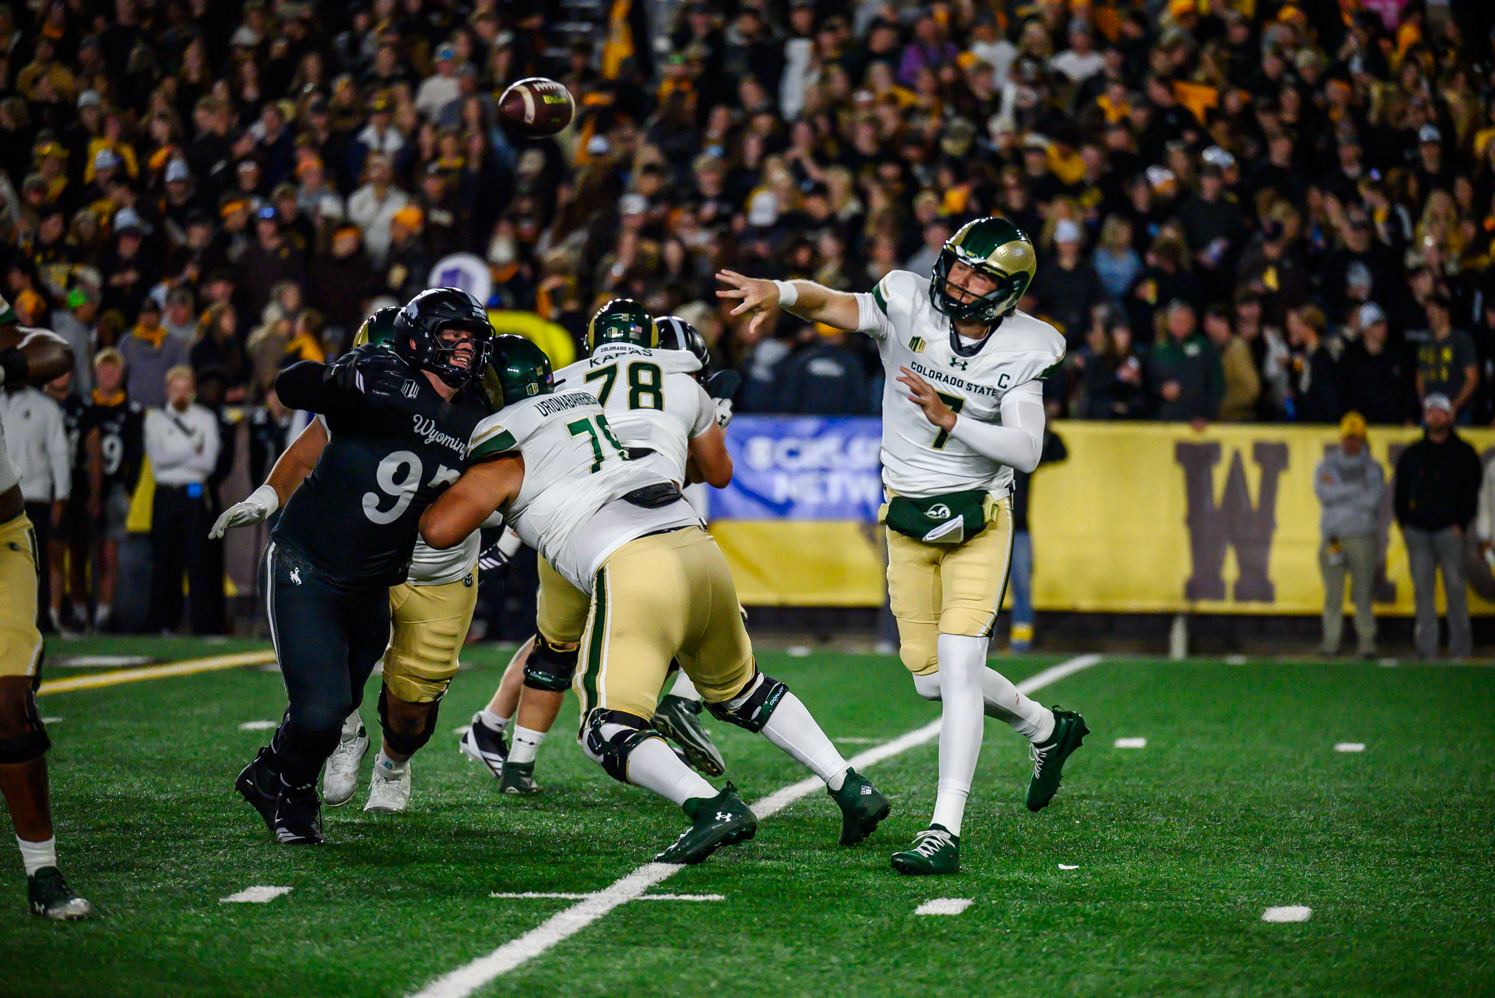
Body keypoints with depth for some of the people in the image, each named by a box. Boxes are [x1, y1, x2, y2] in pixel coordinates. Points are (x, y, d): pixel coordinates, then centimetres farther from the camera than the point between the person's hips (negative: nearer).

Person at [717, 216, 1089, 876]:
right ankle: (1047, 729, 39)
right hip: (907, 518, 3)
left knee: (958, 667, -17)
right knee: (931, 679, 10)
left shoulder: (1023, 350, -10)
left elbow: (1027, 452, -17)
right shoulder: (910, 308, -8)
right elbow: (833, 306, -26)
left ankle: (945, 832, -17)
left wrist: (949, 418, -28)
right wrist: (781, 293, -47)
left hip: (977, 521, -3)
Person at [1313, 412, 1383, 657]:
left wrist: (1338, 492, -5)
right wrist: (1357, 489, -6)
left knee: (1363, 594, -4)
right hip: (1332, 536, 1)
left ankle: (1367, 643, 1)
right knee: (1333, 595, -1)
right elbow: (1323, 493, -6)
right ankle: (1331, 643, 4)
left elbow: (1372, 500, -8)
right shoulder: (1327, 465, 12)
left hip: (1362, 538, -1)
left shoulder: (1373, 468, 8)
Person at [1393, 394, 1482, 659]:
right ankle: (1426, 648, 4)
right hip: (1417, 532, 3)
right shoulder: (1411, 454, 14)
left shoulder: (1463, 453, 5)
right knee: (1422, 589, 1)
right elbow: (1400, 493, 18)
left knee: (1455, 587, -5)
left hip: (1449, 530, -3)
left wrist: (1460, 525, -7)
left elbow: (1471, 492, 2)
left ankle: (1461, 648, 0)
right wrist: (1404, 523, 6)